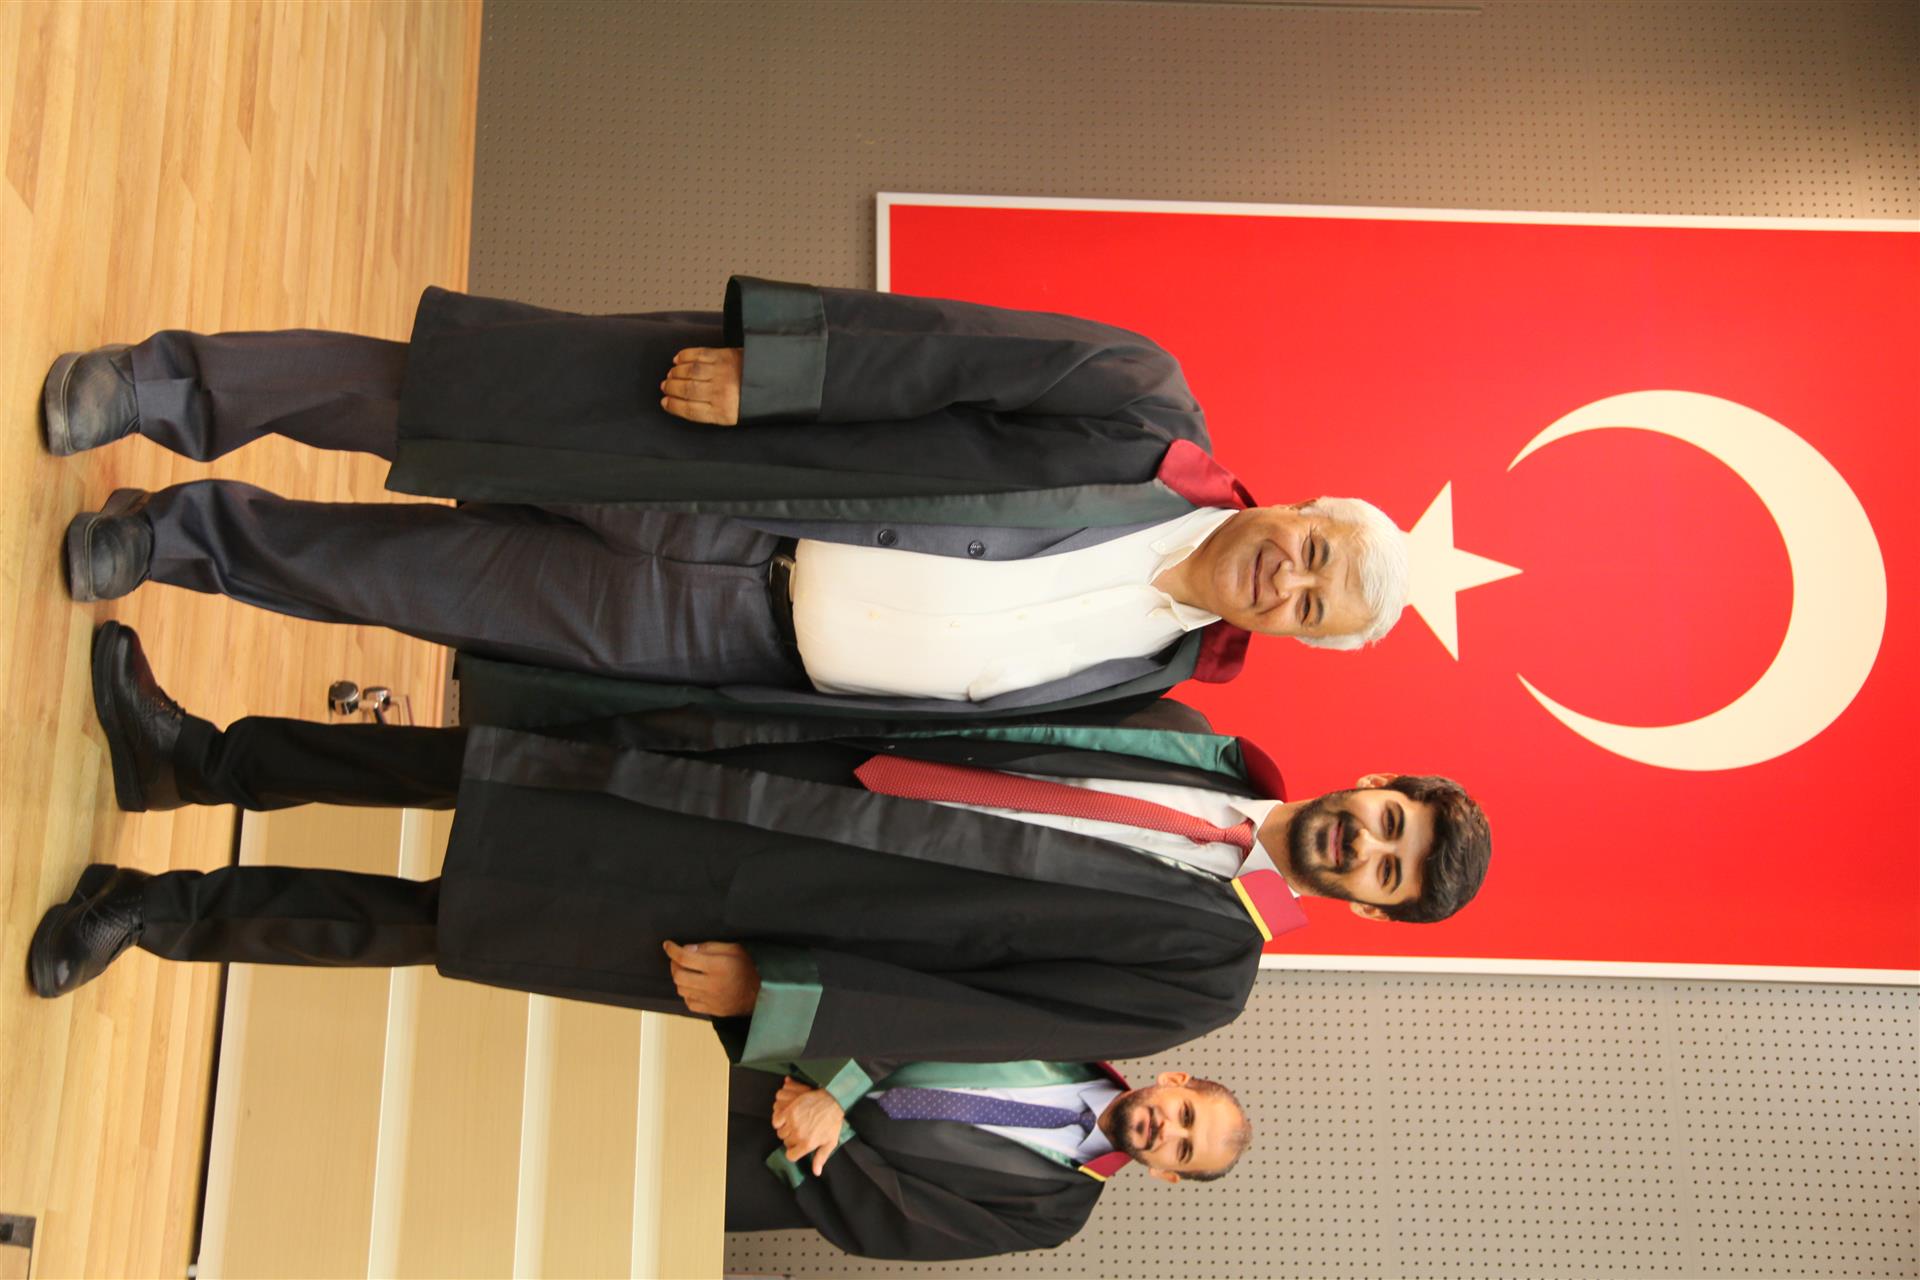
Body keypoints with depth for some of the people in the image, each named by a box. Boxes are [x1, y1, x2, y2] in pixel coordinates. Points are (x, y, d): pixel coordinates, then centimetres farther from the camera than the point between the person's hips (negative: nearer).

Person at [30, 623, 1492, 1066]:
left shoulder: (1204, 970, -7)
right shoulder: (1192, 737, 7)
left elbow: (982, 1020, -12)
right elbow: (981, 709, 12)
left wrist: (772, 994, -16)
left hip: (777, 948, -4)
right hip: (761, 790, 4)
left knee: (435, 927, -3)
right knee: (479, 764, 0)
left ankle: (161, 909, 15)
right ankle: (196, 756, 19)